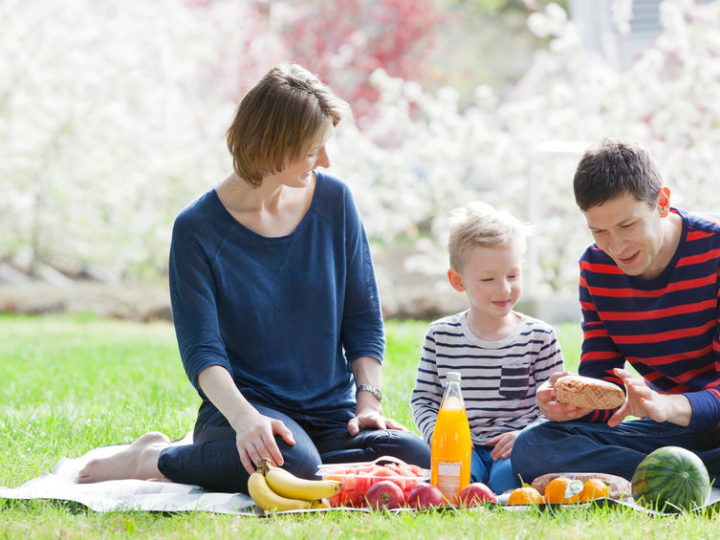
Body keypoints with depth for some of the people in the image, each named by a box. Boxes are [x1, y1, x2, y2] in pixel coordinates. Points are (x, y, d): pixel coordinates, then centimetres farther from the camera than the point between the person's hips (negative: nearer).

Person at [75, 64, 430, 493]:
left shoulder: (334, 201, 4)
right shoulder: (198, 229, -7)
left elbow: (364, 319, 11)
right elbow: (202, 350, -13)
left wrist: (368, 400, -4)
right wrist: (245, 418, -31)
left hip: (331, 413, 5)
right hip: (246, 404, -5)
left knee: (418, 461, -24)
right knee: (293, 464, -39)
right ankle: (154, 460, -7)